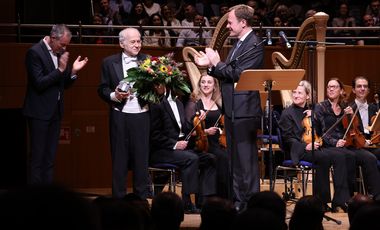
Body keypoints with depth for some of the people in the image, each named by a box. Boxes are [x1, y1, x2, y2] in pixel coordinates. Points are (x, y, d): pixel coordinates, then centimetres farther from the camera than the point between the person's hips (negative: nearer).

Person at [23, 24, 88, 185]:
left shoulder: (59, 53, 9)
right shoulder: (35, 52, -13)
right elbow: (39, 83, -19)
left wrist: (73, 71, -4)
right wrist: (61, 69, -21)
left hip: (55, 111, 8)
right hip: (39, 111, -8)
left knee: (50, 158, 10)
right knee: (38, 157, -4)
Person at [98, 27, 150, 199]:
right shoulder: (110, 62, 5)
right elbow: (102, 89, 5)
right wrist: (114, 95, -13)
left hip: (141, 116, 1)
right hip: (120, 116, -1)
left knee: (141, 159, 2)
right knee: (119, 160, 3)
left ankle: (142, 197, 8)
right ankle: (118, 198, 9)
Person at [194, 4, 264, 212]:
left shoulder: (254, 46, -13)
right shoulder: (239, 44, 16)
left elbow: (238, 74, -21)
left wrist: (217, 64, -11)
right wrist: (210, 66, 5)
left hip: (244, 111, -10)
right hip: (232, 110, 10)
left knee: (246, 160, -5)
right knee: (235, 160, 14)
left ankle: (250, 203, -1)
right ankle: (238, 201, 21)